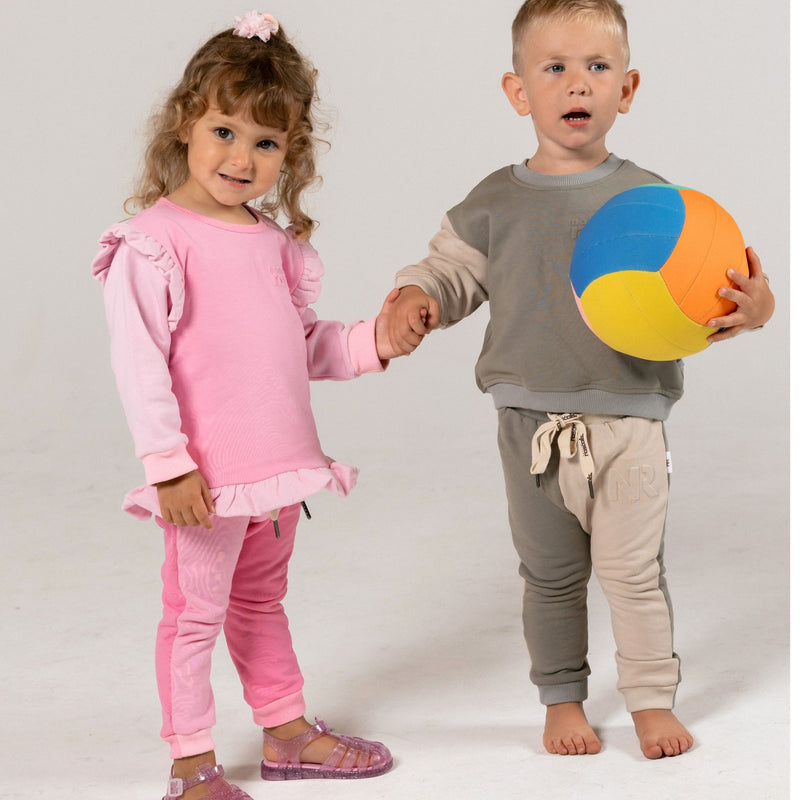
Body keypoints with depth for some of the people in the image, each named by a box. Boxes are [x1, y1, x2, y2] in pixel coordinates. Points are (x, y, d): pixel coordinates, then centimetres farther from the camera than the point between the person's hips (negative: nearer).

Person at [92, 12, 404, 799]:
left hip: (278, 466, 7)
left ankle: (286, 732, 35)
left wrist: (371, 342, 1)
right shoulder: (155, 241, -14)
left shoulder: (276, 241, 9)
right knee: (195, 612, 4)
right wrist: (166, 463, -20)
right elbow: (138, 360, -17)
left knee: (261, 600, 22)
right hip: (206, 477, -7)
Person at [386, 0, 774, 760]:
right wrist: (414, 298, -9)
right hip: (533, 422, 2)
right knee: (550, 574, 13)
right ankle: (562, 700, 28)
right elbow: (453, 269, 11)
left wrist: (749, 306, -24)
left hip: (627, 420, -1)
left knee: (634, 569, 4)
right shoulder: (497, 203, 2)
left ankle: (651, 698, 20)